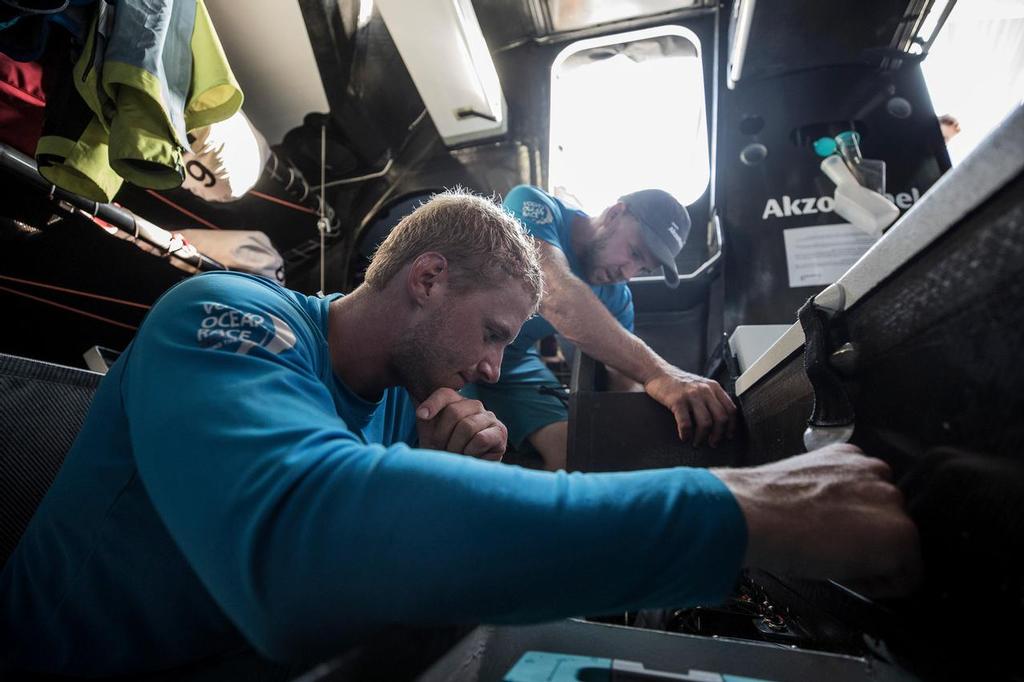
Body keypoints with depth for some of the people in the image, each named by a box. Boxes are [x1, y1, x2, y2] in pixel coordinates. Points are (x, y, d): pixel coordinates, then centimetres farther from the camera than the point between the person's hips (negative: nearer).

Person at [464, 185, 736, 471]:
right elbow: (556, 298, -42)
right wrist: (656, 372, -52)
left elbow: (624, 384, -3)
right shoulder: (533, 207, -22)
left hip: (512, 356, 5)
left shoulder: (617, 299, -4)